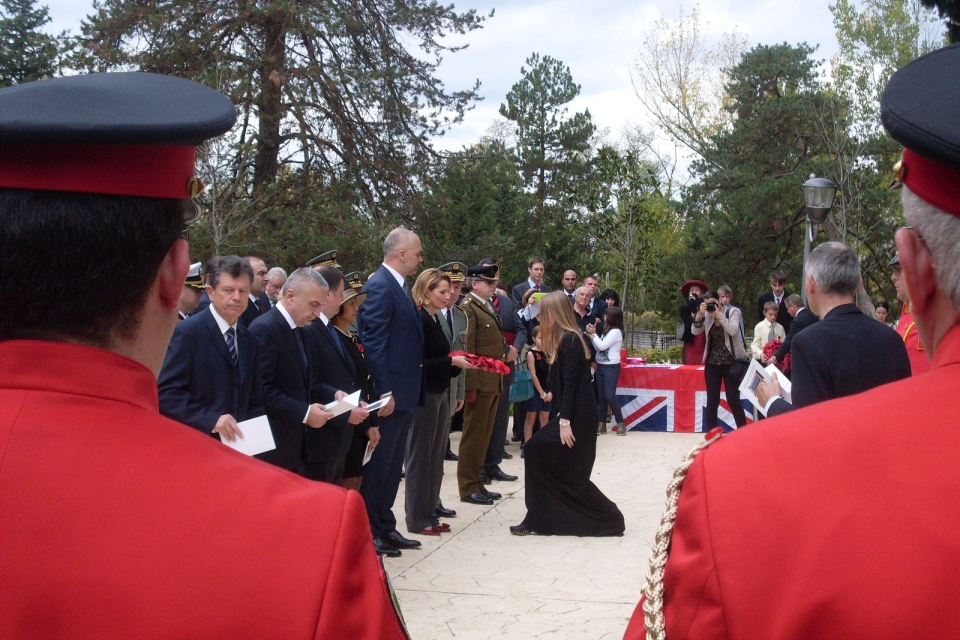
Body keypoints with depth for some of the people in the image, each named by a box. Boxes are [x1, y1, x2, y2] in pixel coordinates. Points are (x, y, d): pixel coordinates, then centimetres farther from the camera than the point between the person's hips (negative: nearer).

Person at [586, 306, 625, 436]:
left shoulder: (616, 332, -11)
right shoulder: (607, 331, 13)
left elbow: (602, 346, -16)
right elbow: (598, 348, 12)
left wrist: (593, 334, -7)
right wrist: (592, 337, 2)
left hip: (611, 367, -8)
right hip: (600, 366, 8)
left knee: (610, 396, -11)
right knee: (601, 396, 7)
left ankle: (621, 423, 0)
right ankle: (602, 425, 11)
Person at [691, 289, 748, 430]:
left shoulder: (733, 312, -2)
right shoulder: (707, 316, 6)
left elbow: (733, 330, -18)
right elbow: (695, 331, -3)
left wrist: (718, 314, -18)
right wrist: (699, 314, -14)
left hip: (731, 363, -3)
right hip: (712, 364, 3)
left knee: (733, 400, -4)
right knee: (712, 402, 4)